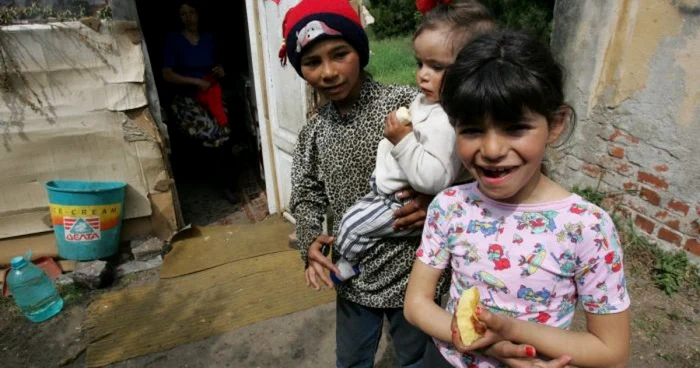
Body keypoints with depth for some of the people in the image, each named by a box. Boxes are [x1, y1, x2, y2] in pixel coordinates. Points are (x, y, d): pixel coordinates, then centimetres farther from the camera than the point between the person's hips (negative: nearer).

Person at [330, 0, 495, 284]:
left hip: (407, 205, -10)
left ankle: (345, 264, 26)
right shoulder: (428, 100, 0)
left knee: (353, 224, -3)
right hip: (387, 187, 10)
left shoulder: (450, 122, -31)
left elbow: (433, 180, -36)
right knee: (355, 216, 25)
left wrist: (403, 141, -33)